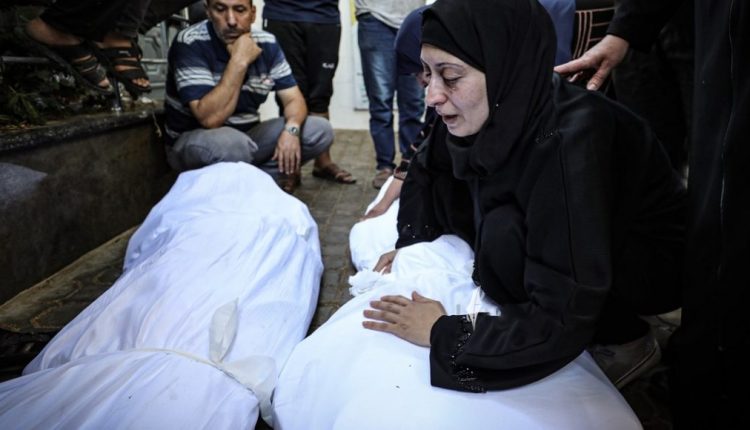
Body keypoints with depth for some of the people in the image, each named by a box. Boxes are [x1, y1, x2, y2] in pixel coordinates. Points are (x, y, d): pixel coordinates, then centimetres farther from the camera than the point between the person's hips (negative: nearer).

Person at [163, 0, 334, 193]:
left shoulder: (266, 43, -6)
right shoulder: (190, 43, -21)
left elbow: (293, 99, -6)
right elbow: (210, 119, -30)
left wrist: (291, 129, -27)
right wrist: (239, 61, -29)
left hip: (247, 137, 5)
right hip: (193, 142, -5)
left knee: (320, 130, -10)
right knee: (230, 143, -39)